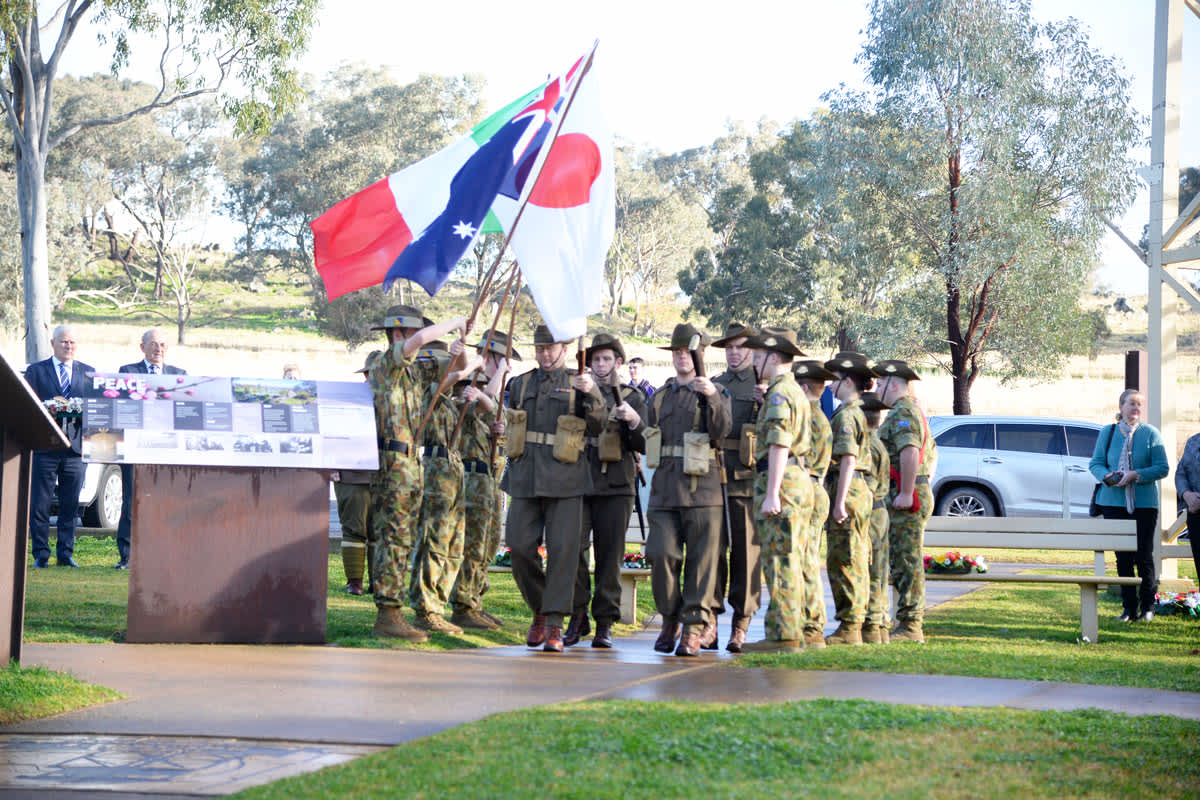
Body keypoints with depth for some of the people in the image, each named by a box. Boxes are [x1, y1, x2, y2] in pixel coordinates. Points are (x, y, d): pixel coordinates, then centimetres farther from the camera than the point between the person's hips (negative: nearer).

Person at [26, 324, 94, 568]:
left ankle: (65, 553, 9)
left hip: (75, 447, 2)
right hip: (44, 445, -2)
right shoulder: (36, 371, 8)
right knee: (40, 504, -2)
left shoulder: (88, 372, 15)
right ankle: (41, 555, 4)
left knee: (70, 505, 2)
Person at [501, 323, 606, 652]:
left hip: (564, 480, -3)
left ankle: (555, 625, -5)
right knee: (520, 547, -2)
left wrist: (592, 394, -22)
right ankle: (539, 611, 18)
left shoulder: (578, 384, 6)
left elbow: (596, 426, -6)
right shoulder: (520, 384, 17)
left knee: (562, 549, -8)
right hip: (525, 478, 3)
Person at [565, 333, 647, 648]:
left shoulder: (633, 398, 11)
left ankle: (605, 623, 5)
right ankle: (578, 617, 1)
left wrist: (634, 420, -15)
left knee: (610, 554, -1)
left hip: (615, 487, -1)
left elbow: (644, 445, 4)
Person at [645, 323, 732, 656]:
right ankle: (670, 619, 10)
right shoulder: (660, 397, 20)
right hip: (665, 490, 3)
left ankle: (696, 626, 1)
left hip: (702, 490, -3)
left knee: (701, 560, -4)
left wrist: (712, 397, -22)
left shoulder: (715, 393, 8)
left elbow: (720, 432, -11)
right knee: (662, 555, -6)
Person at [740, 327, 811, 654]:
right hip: (800, 481, 10)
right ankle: (793, 632, 13)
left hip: (781, 482, -10)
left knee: (780, 563, -9)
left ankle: (783, 636, -9)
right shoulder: (796, 392, 20)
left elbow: (779, 446, -20)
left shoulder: (779, 393, -12)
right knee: (790, 562, 11)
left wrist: (771, 493, -23)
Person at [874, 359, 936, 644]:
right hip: (919, 493, 11)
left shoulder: (902, 412, -13)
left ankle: (910, 627, -8)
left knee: (907, 562, -9)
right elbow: (931, 454, 31)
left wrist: (906, 493, -27)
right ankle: (910, 623, 16)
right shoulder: (914, 410, 22)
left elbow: (910, 452, -27)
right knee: (904, 562, 13)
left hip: (905, 499, -11)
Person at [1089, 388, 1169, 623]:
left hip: (1144, 504, -2)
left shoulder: (1150, 433, 2)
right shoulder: (1107, 433, 9)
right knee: (1122, 557, 4)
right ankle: (1129, 608, 11)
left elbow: (1162, 468, -1)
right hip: (1114, 503, 2)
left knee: (1143, 556, -3)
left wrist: (1135, 475, -15)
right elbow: (1095, 463, 11)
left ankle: (1147, 607, 8)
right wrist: (1107, 477, -11)